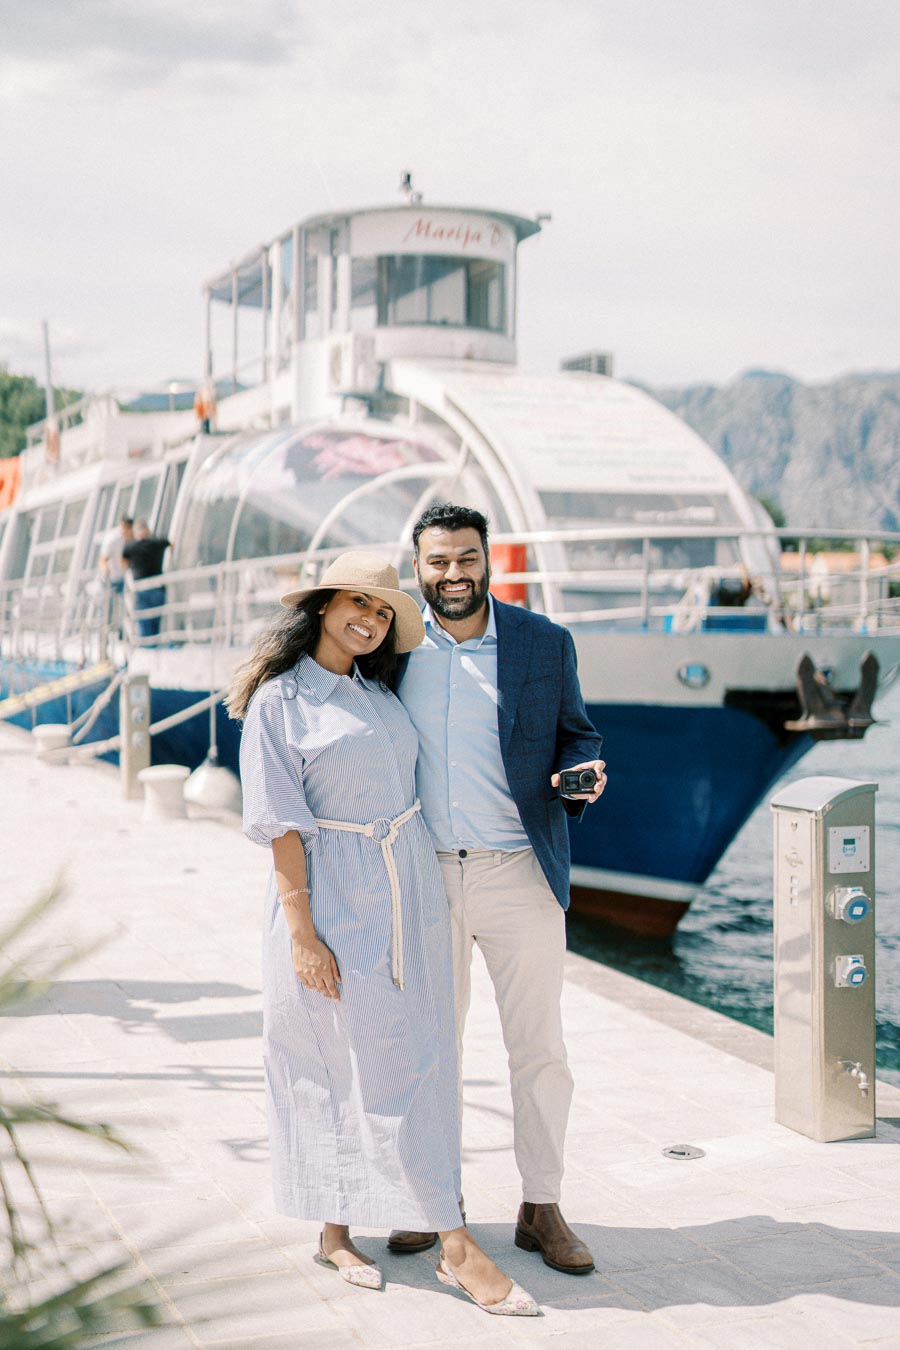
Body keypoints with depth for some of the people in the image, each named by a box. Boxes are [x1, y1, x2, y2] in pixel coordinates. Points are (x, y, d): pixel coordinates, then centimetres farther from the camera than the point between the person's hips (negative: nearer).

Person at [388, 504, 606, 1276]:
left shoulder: (545, 644, 1)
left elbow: (577, 735, 10)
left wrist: (585, 773, -13)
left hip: (520, 872, -1)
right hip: (423, 875, 1)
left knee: (540, 1047, 4)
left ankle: (542, 1209, 18)